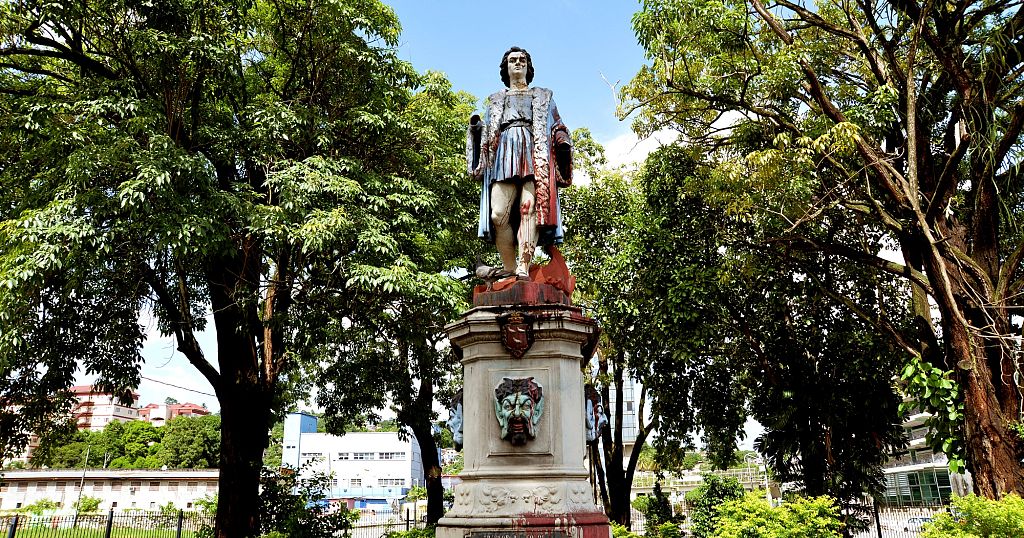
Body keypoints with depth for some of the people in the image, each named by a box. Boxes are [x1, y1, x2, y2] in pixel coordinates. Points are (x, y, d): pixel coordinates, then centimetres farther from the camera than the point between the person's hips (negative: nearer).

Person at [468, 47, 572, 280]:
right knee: (499, 213, -19)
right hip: (504, 152, 2)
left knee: (529, 206, -23)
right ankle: (509, 268, -15)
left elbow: (558, 127, 21)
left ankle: (524, 268, -30)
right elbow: (487, 132, 26)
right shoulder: (495, 99, 32)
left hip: (534, 153, -1)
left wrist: (563, 142, 0)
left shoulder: (543, 96, 29)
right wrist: (476, 127, 4)